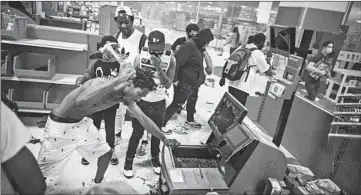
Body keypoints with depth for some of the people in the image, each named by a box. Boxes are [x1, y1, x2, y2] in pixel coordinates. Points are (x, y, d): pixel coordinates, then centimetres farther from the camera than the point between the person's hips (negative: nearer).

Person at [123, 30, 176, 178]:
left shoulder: (170, 60, -11)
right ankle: (129, 160, 30)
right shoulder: (140, 58, -13)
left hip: (159, 104, 1)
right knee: (137, 133, 9)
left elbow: (168, 85, -18)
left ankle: (155, 158, 40)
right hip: (142, 102, -1)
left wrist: (159, 68, -32)